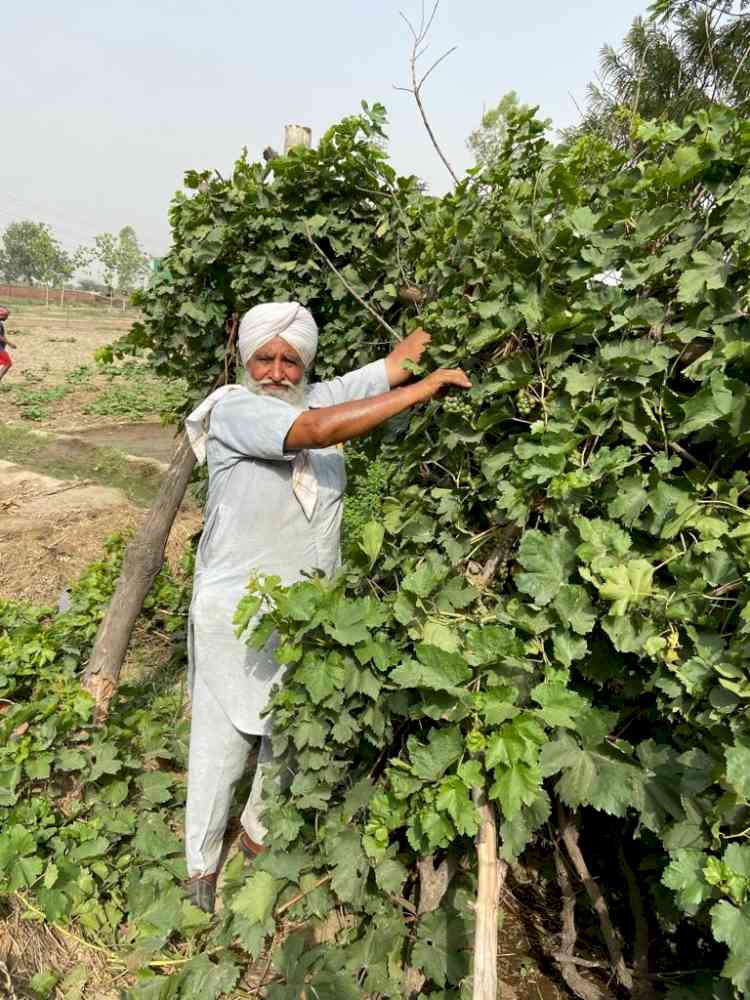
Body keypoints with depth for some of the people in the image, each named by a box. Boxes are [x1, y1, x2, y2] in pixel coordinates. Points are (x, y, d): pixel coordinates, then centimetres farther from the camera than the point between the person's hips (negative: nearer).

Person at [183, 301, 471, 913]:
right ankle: (202, 863, 34)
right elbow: (315, 432, -32)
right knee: (224, 738, 9)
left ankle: (262, 834, 45)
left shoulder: (322, 396, 2)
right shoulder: (233, 408, -16)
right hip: (237, 609, -5)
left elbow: (402, 359, 6)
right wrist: (422, 390, -30)